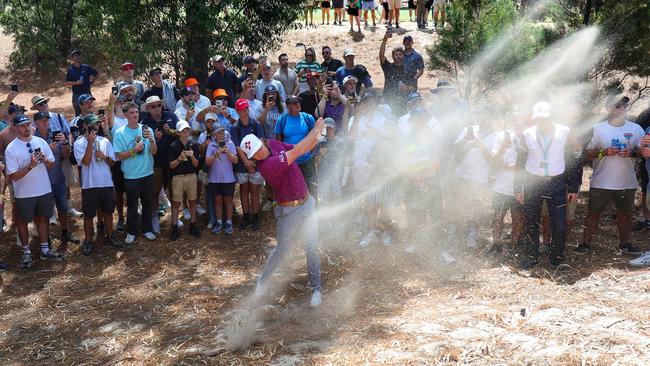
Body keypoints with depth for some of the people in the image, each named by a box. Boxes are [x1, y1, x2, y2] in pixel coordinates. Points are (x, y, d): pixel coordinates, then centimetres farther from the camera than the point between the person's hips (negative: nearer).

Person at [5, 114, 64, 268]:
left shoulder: (40, 142, 0)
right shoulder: (11, 149, -13)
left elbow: (52, 164, 6)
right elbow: (13, 176, -16)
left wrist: (44, 160, -16)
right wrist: (31, 165, -28)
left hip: (44, 190, 4)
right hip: (24, 193, -4)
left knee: (42, 218, 15)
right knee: (22, 221, 9)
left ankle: (45, 250, 27)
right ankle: (26, 252, 24)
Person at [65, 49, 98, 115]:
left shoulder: (86, 67, 3)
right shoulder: (70, 70, 0)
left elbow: (96, 73, 14)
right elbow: (67, 83, 1)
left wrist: (91, 81, 0)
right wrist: (76, 83, -15)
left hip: (87, 93, 1)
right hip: (77, 95, -1)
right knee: (78, 113, 2)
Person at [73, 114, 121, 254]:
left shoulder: (105, 141, 5)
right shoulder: (79, 143, -6)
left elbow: (112, 162, 7)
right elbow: (86, 161, -18)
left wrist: (104, 156, -14)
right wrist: (90, 142, -19)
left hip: (107, 183, 3)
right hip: (89, 185, -3)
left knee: (108, 211, 14)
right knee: (88, 215, 7)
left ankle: (109, 236, 30)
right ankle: (88, 240, 20)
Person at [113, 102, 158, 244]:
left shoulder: (147, 129, -1)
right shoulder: (120, 133, -8)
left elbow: (153, 152, -3)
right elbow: (119, 156, -10)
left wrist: (151, 140, -21)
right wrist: (134, 150, -21)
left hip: (148, 174, 3)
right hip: (131, 176, -2)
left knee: (148, 204, 14)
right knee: (132, 206, 8)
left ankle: (147, 229, 30)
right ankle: (131, 232, 23)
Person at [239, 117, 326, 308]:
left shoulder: (274, 144, -2)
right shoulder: (266, 166, -26)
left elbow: (301, 149, 8)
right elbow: (296, 152, -25)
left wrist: (317, 135, -11)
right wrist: (316, 129, -15)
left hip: (307, 202, 6)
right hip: (289, 210, -6)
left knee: (312, 248, 8)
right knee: (282, 250, 6)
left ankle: (316, 288, 21)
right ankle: (263, 281, 31)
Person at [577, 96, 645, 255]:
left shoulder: (636, 129, 4)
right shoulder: (598, 129, -2)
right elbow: (588, 153, -2)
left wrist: (632, 153, -13)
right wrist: (603, 153, -19)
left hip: (627, 182, 2)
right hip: (601, 182, -2)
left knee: (625, 213, 13)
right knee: (593, 212, 5)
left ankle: (625, 243, 27)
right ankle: (586, 243, 14)